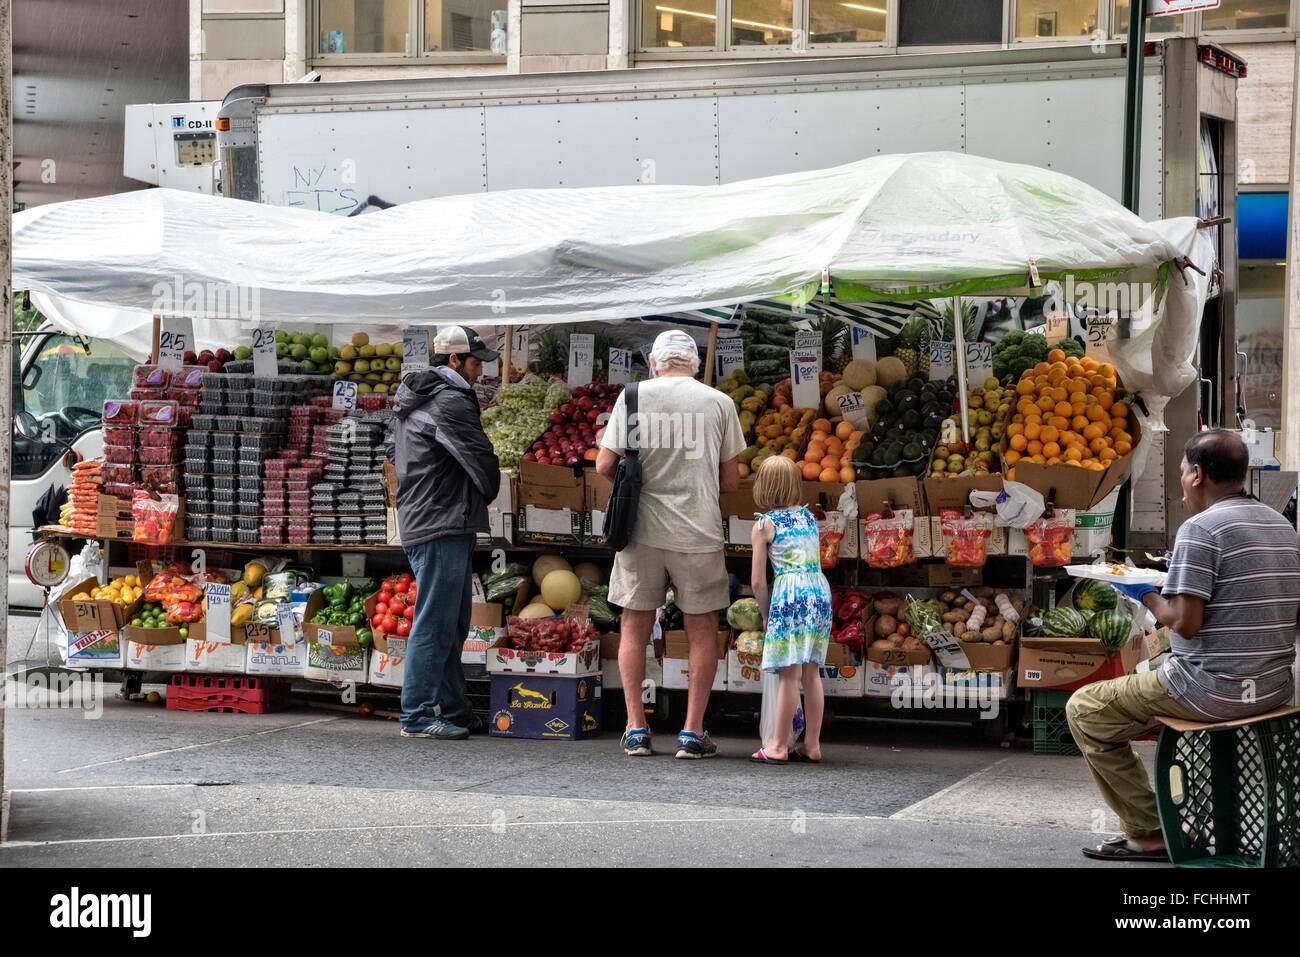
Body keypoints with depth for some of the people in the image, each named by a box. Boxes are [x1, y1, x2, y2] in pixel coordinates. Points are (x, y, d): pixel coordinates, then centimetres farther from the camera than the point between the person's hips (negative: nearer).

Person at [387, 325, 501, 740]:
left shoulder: (411, 401, 19)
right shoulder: (450, 401, -13)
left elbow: (393, 449, 30)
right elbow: (480, 457, -13)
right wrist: (489, 493, 6)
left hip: (418, 519, 11)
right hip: (443, 526, -11)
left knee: (452, 624, 14)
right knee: (435, 623, -8)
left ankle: (454, 710, 18)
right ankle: (417, 715, -7)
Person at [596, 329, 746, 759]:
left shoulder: (633, 397, 1)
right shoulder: (718, 403, 2)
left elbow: (604, 466, 0)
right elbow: (730, 481, 5)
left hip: (641, 529, 1)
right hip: (697, 532, 0)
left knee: (635, 626, 12)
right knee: (702, 631, 9)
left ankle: (636, 728, 12)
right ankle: (692, 731, 7)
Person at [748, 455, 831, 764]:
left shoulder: (764, 525, 2)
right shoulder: (809, 516, 16)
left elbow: (758, 580, 1)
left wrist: (765, 613, 15)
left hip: (790, 593, -5)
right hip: (820, 589, 6)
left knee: (789, 674, -4)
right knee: (811, 672, 10)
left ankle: (779, 746, -1)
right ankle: (812, 744, 12)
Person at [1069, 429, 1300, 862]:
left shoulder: (1201, 528, -16)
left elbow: (1185, 623, -20)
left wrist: (1146, 594, -2)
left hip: (1215, 688, -9)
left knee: (1084, 710, 5)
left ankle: (1149, 833, 3)